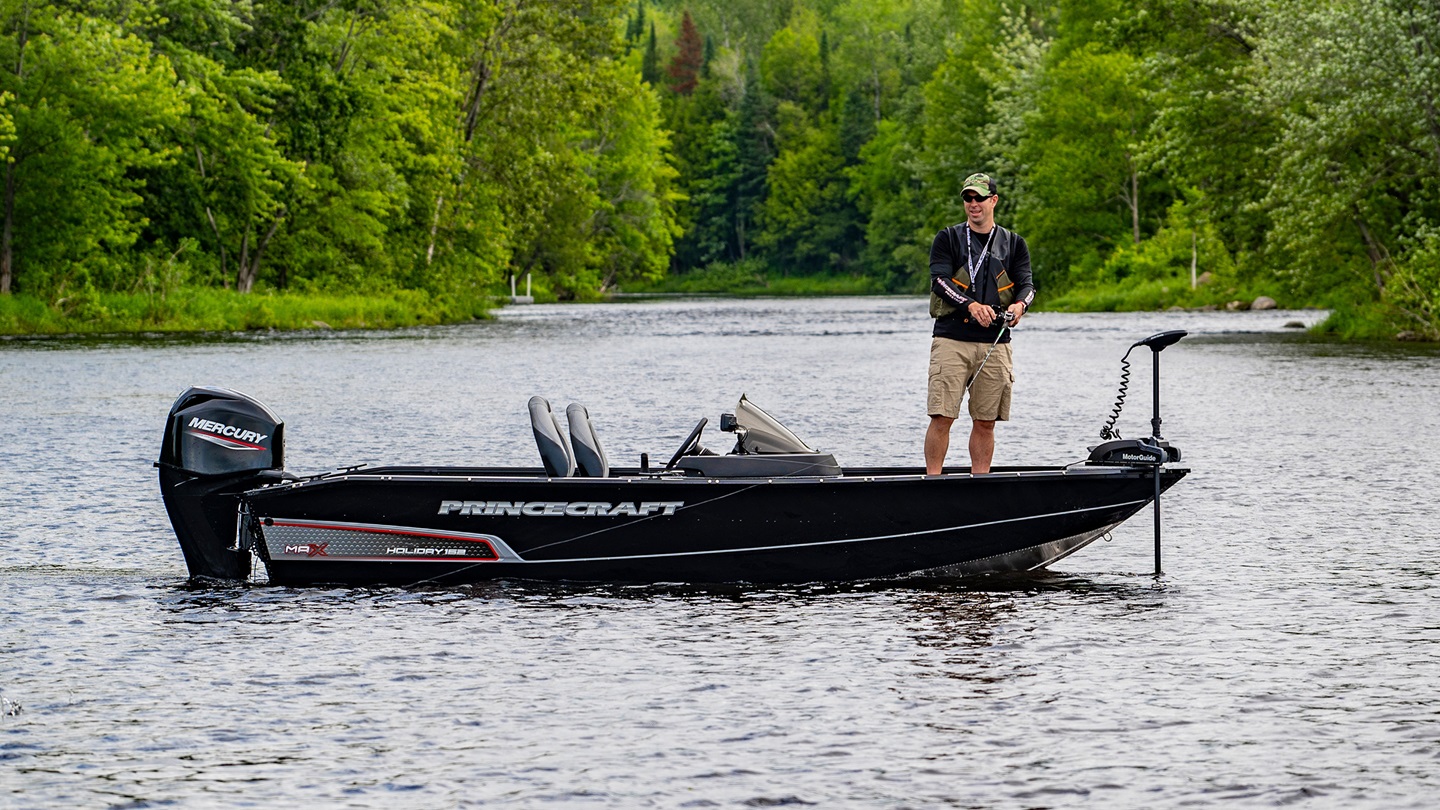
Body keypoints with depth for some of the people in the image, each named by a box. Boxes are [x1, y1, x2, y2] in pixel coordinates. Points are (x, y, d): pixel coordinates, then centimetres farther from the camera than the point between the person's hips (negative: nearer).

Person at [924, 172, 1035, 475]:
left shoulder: (1013, 244, 15)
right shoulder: (947, 239, 7)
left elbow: (1026, 284, 7)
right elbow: (939, 280, -6)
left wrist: (1020, 304, -18)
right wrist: (971, 306, -23)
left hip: (995, 342, 2)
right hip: (951, 339, -2)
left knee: (986, 422, 4)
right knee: (942, 417, -10)